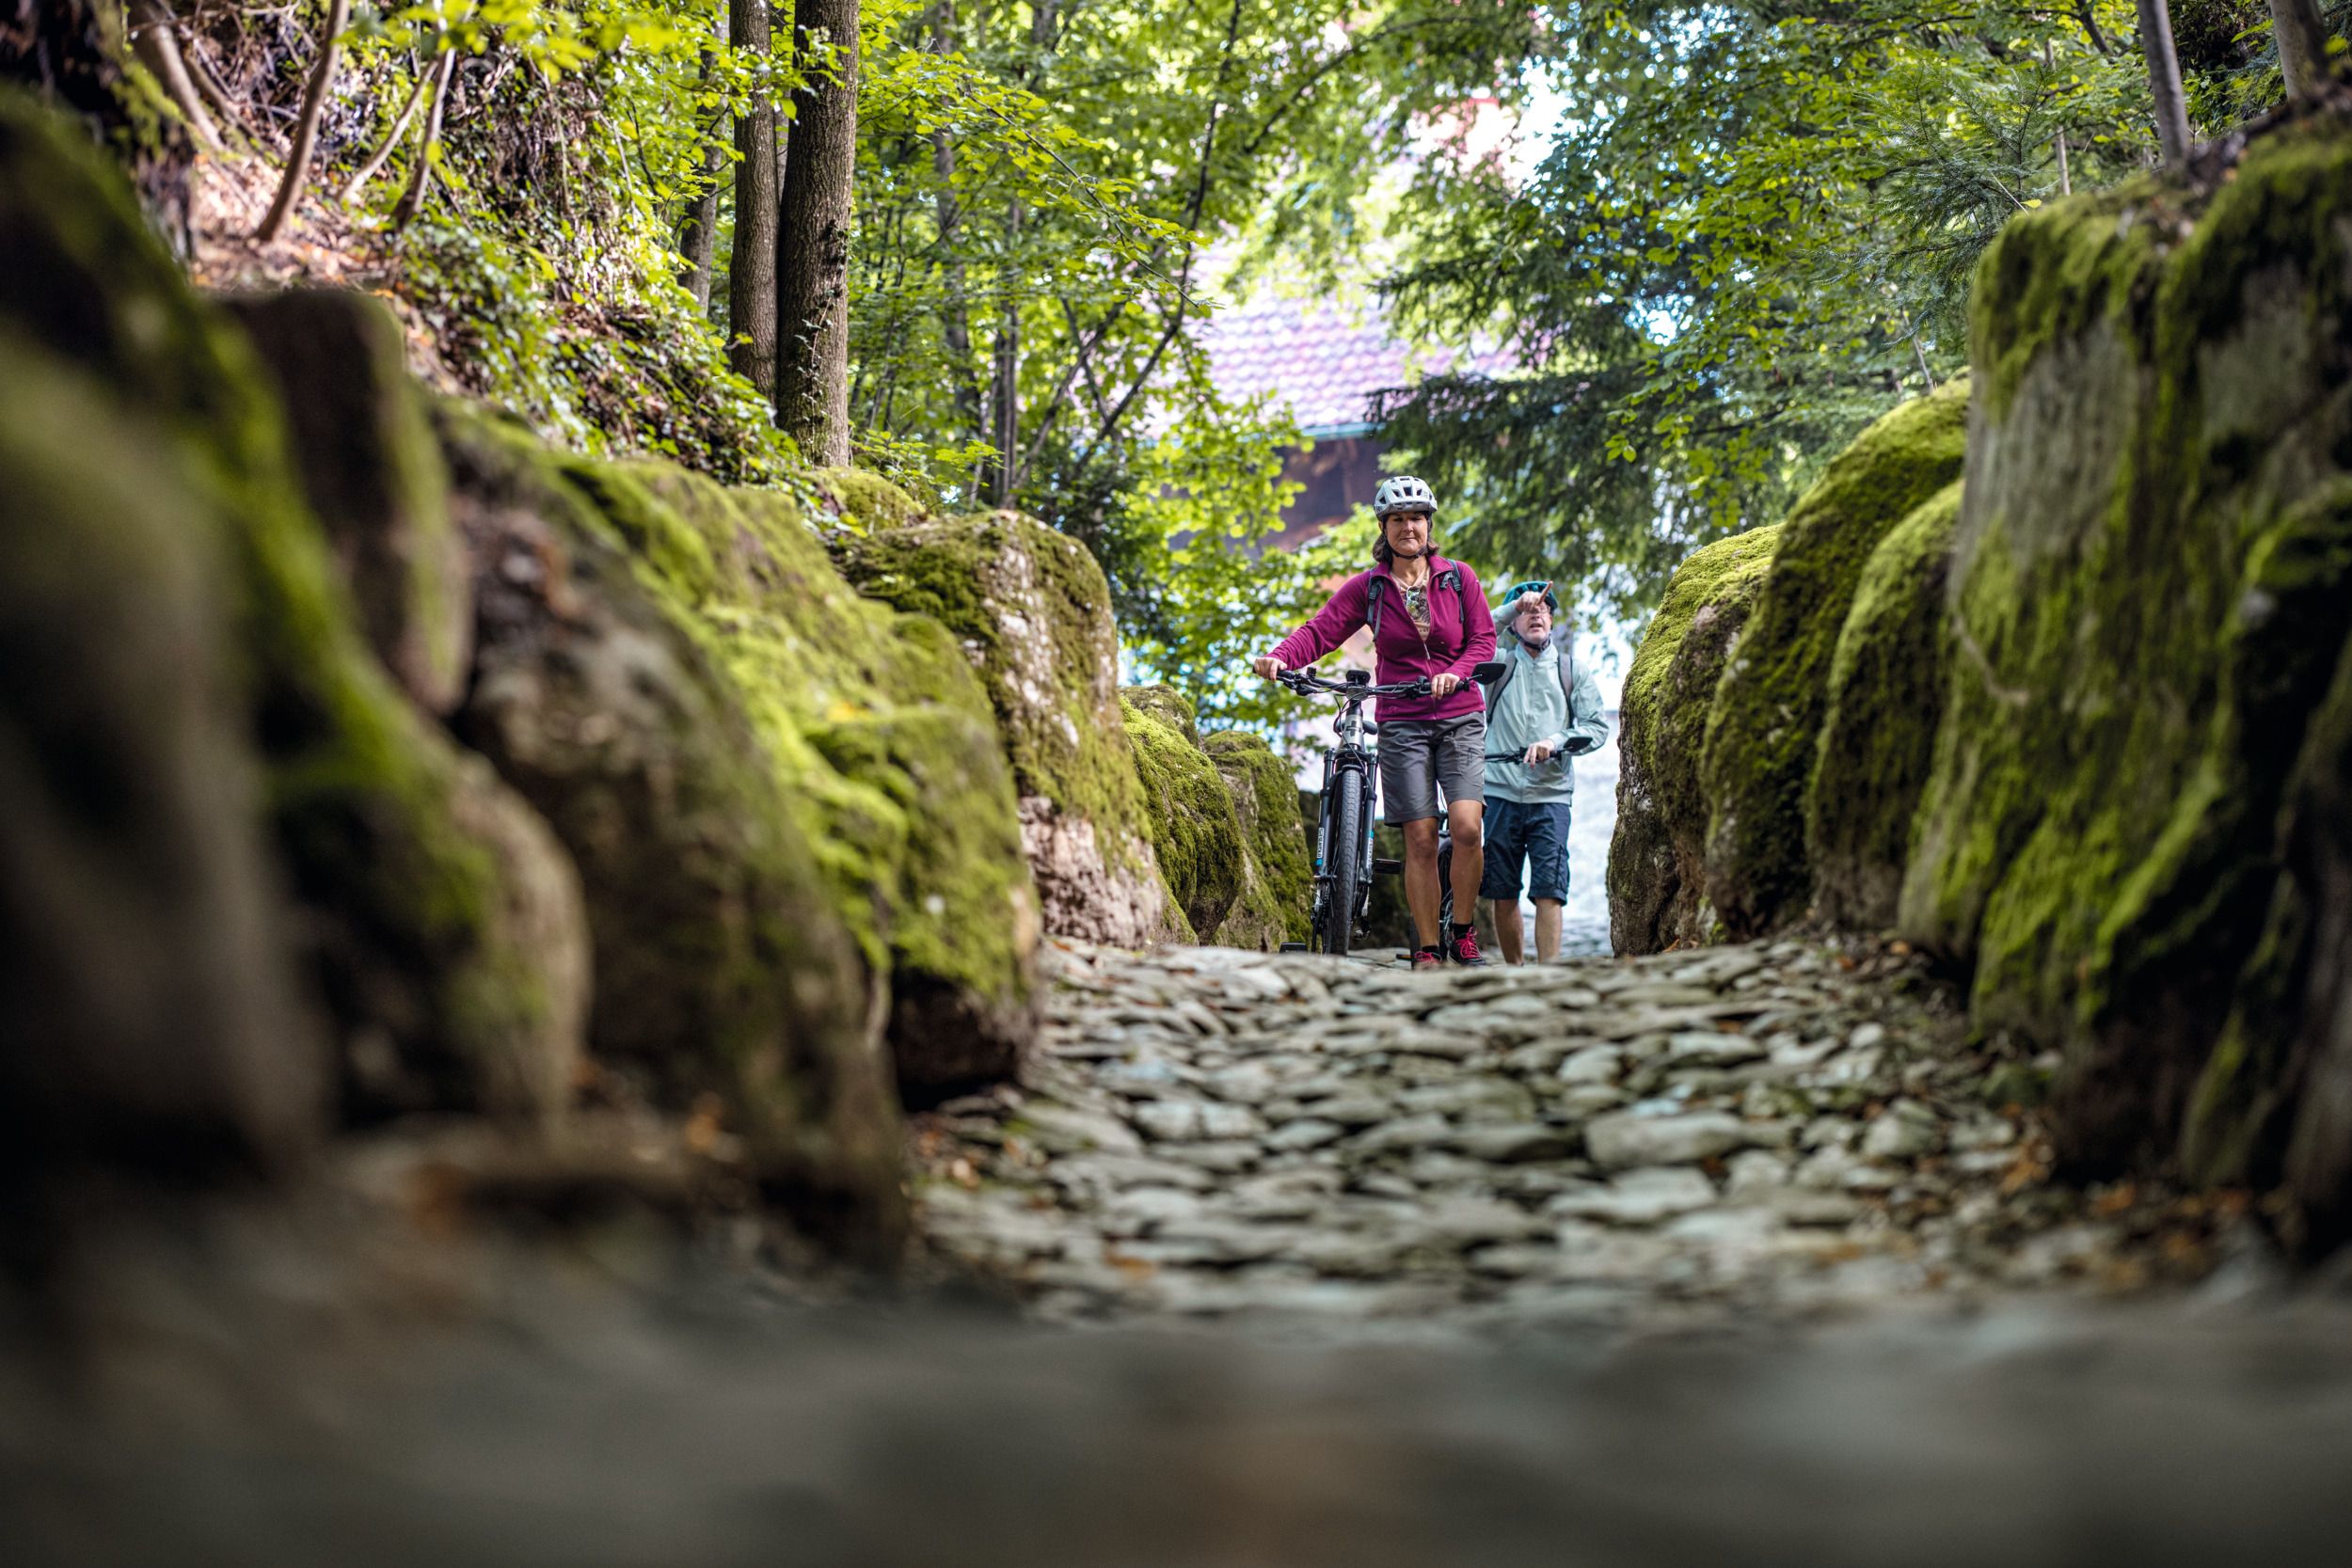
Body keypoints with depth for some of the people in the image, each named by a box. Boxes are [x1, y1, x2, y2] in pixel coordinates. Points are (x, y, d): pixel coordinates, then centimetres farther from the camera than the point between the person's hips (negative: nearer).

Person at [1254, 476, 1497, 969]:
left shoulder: (1459, 578, 5)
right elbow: (1320, 631, -6)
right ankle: (1428, 949, 5)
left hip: (1460, 718, 0)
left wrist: (1455, 673, -17)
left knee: (1467, 826, -17)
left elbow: (1483, 639, 3)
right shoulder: (1368, 587, 4)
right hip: (1401, 724, 0)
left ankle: (1463, 931, 2)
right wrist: (1280, 657, -25)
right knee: (1420, 839, -5)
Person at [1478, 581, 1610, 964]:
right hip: (1500, 792, 0)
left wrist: (1555, 742, -12)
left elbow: (1597, 726, 5)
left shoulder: (1572, 671, 13)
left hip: (1551, 795, 0)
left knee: (1549, 890, -10)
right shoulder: (1500, 663, 9)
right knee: (1502, 893, 2)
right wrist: (1514, 606, -12)